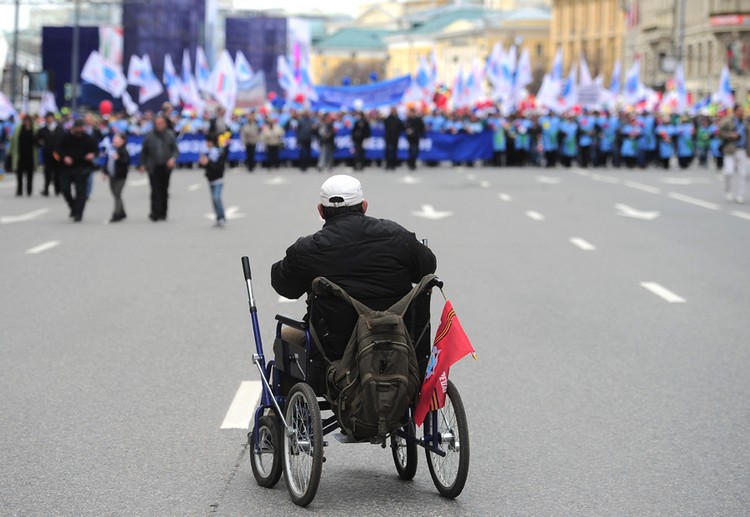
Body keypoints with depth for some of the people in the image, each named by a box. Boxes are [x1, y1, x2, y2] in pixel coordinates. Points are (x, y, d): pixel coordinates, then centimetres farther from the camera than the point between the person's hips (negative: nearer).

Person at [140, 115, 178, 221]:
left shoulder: (170, 135, 3)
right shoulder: (149, 137, 1)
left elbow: (175, 149, 6)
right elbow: (144, 152, 12)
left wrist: (173, 158, -13)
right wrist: (143, 164, 10)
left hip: (166, 167, 2)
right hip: (153, 168, -2)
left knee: (164, 190, 8)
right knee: (155, 191, -9)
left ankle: (162, 213, 18)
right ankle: (155, 213, -7)